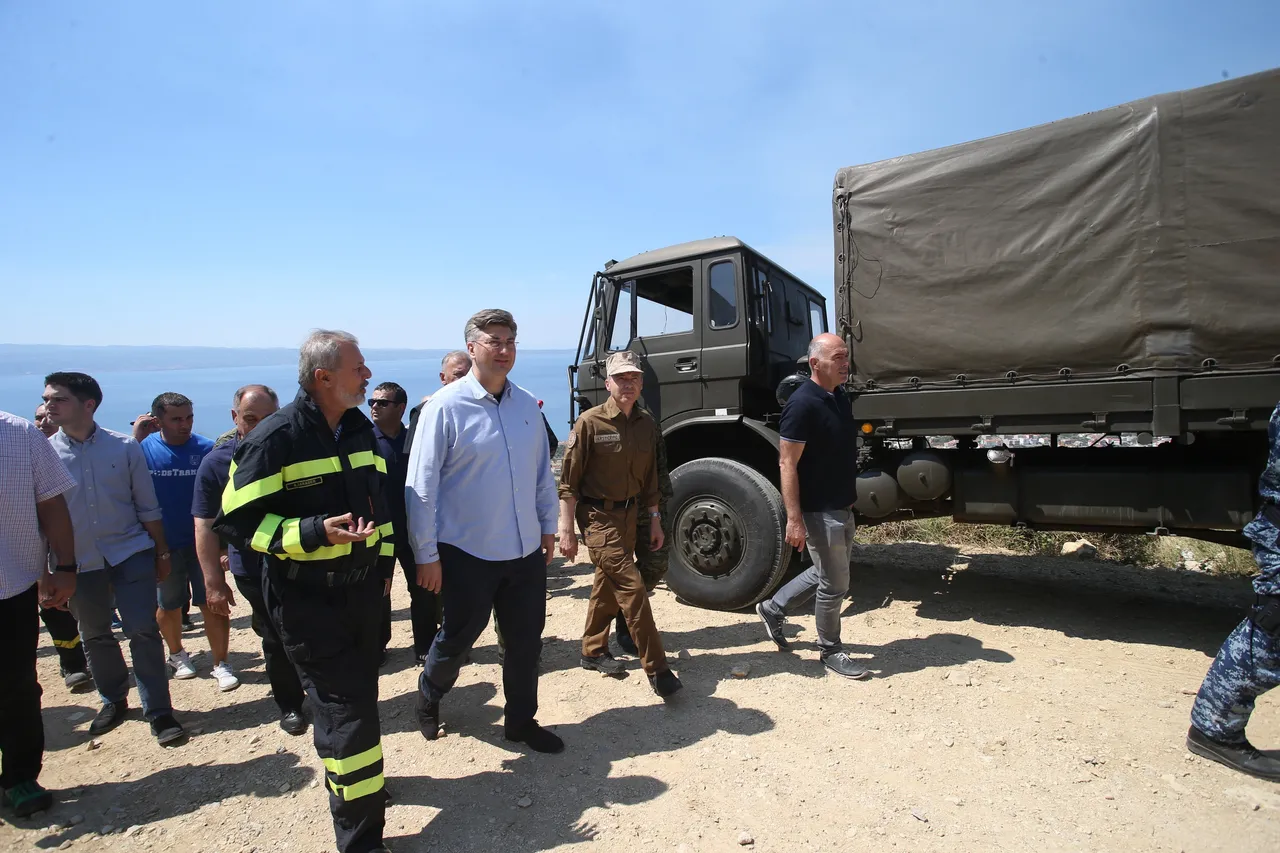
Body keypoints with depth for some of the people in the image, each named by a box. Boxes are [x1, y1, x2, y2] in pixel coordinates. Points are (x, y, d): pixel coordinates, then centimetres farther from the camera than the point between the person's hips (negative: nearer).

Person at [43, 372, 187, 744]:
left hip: (131, 553, -2)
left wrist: (161, 554, 4)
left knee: (143, 630, -3)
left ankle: (158, 711, 7)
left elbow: (147, 506, 2)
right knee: (95, 636, 15)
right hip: (79, 561, 2)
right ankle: (114, 701, 35)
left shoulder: (124, 447, -4)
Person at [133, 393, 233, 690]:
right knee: (167, 606, 18)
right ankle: (177, 654, 42)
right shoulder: (143, 448, -5)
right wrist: (135, 438, -24)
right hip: (162, 543, 2)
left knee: (213, 604, 0)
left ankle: (220, 664, 14)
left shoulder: (206, 449, -9)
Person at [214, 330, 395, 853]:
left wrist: (384, 560, 17)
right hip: (308, 600, -7)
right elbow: (236, 522, -15)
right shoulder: (273, 440, -17)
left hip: (363, 589, 7)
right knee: (346, 712, -3)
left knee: (358, 697, 21)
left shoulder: (360, 429, 6)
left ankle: (355, 780, 45)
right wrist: (316, 532, -26)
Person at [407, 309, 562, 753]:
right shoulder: (445, 406, -12)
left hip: (526, 550, 5)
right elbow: (421, 485, -11)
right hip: (468, 551, -4)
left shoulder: (526, 404, 4)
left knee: (526, 640, 14)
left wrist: (548, 527, 12)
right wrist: (426, 555, -10)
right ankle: (428, 698, 45)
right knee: (457, 637, 14)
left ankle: (521, 721, 35)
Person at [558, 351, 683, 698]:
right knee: (632, 587, -10)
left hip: (629, 515, 6)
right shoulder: (590, 423, -13)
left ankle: (593, 651, 36)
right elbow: (569, 482, -11)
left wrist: (654, 519, 13)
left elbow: (650, 477, 13)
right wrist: (566, 530, -13)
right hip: (598, 517, -6)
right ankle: (657, 670, -2)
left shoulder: (647, 423, 4)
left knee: (608, 585, 18)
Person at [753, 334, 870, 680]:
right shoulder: (803, 404, -20)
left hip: (843, 507, 9)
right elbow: (787, 463, -22)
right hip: (819, 511, -9)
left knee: (827, 572, 21)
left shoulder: (840, 397, 7)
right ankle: (830, 652, 23)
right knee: (834, 584, 3)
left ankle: (773, 609, 35)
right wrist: (794, 519, -24)